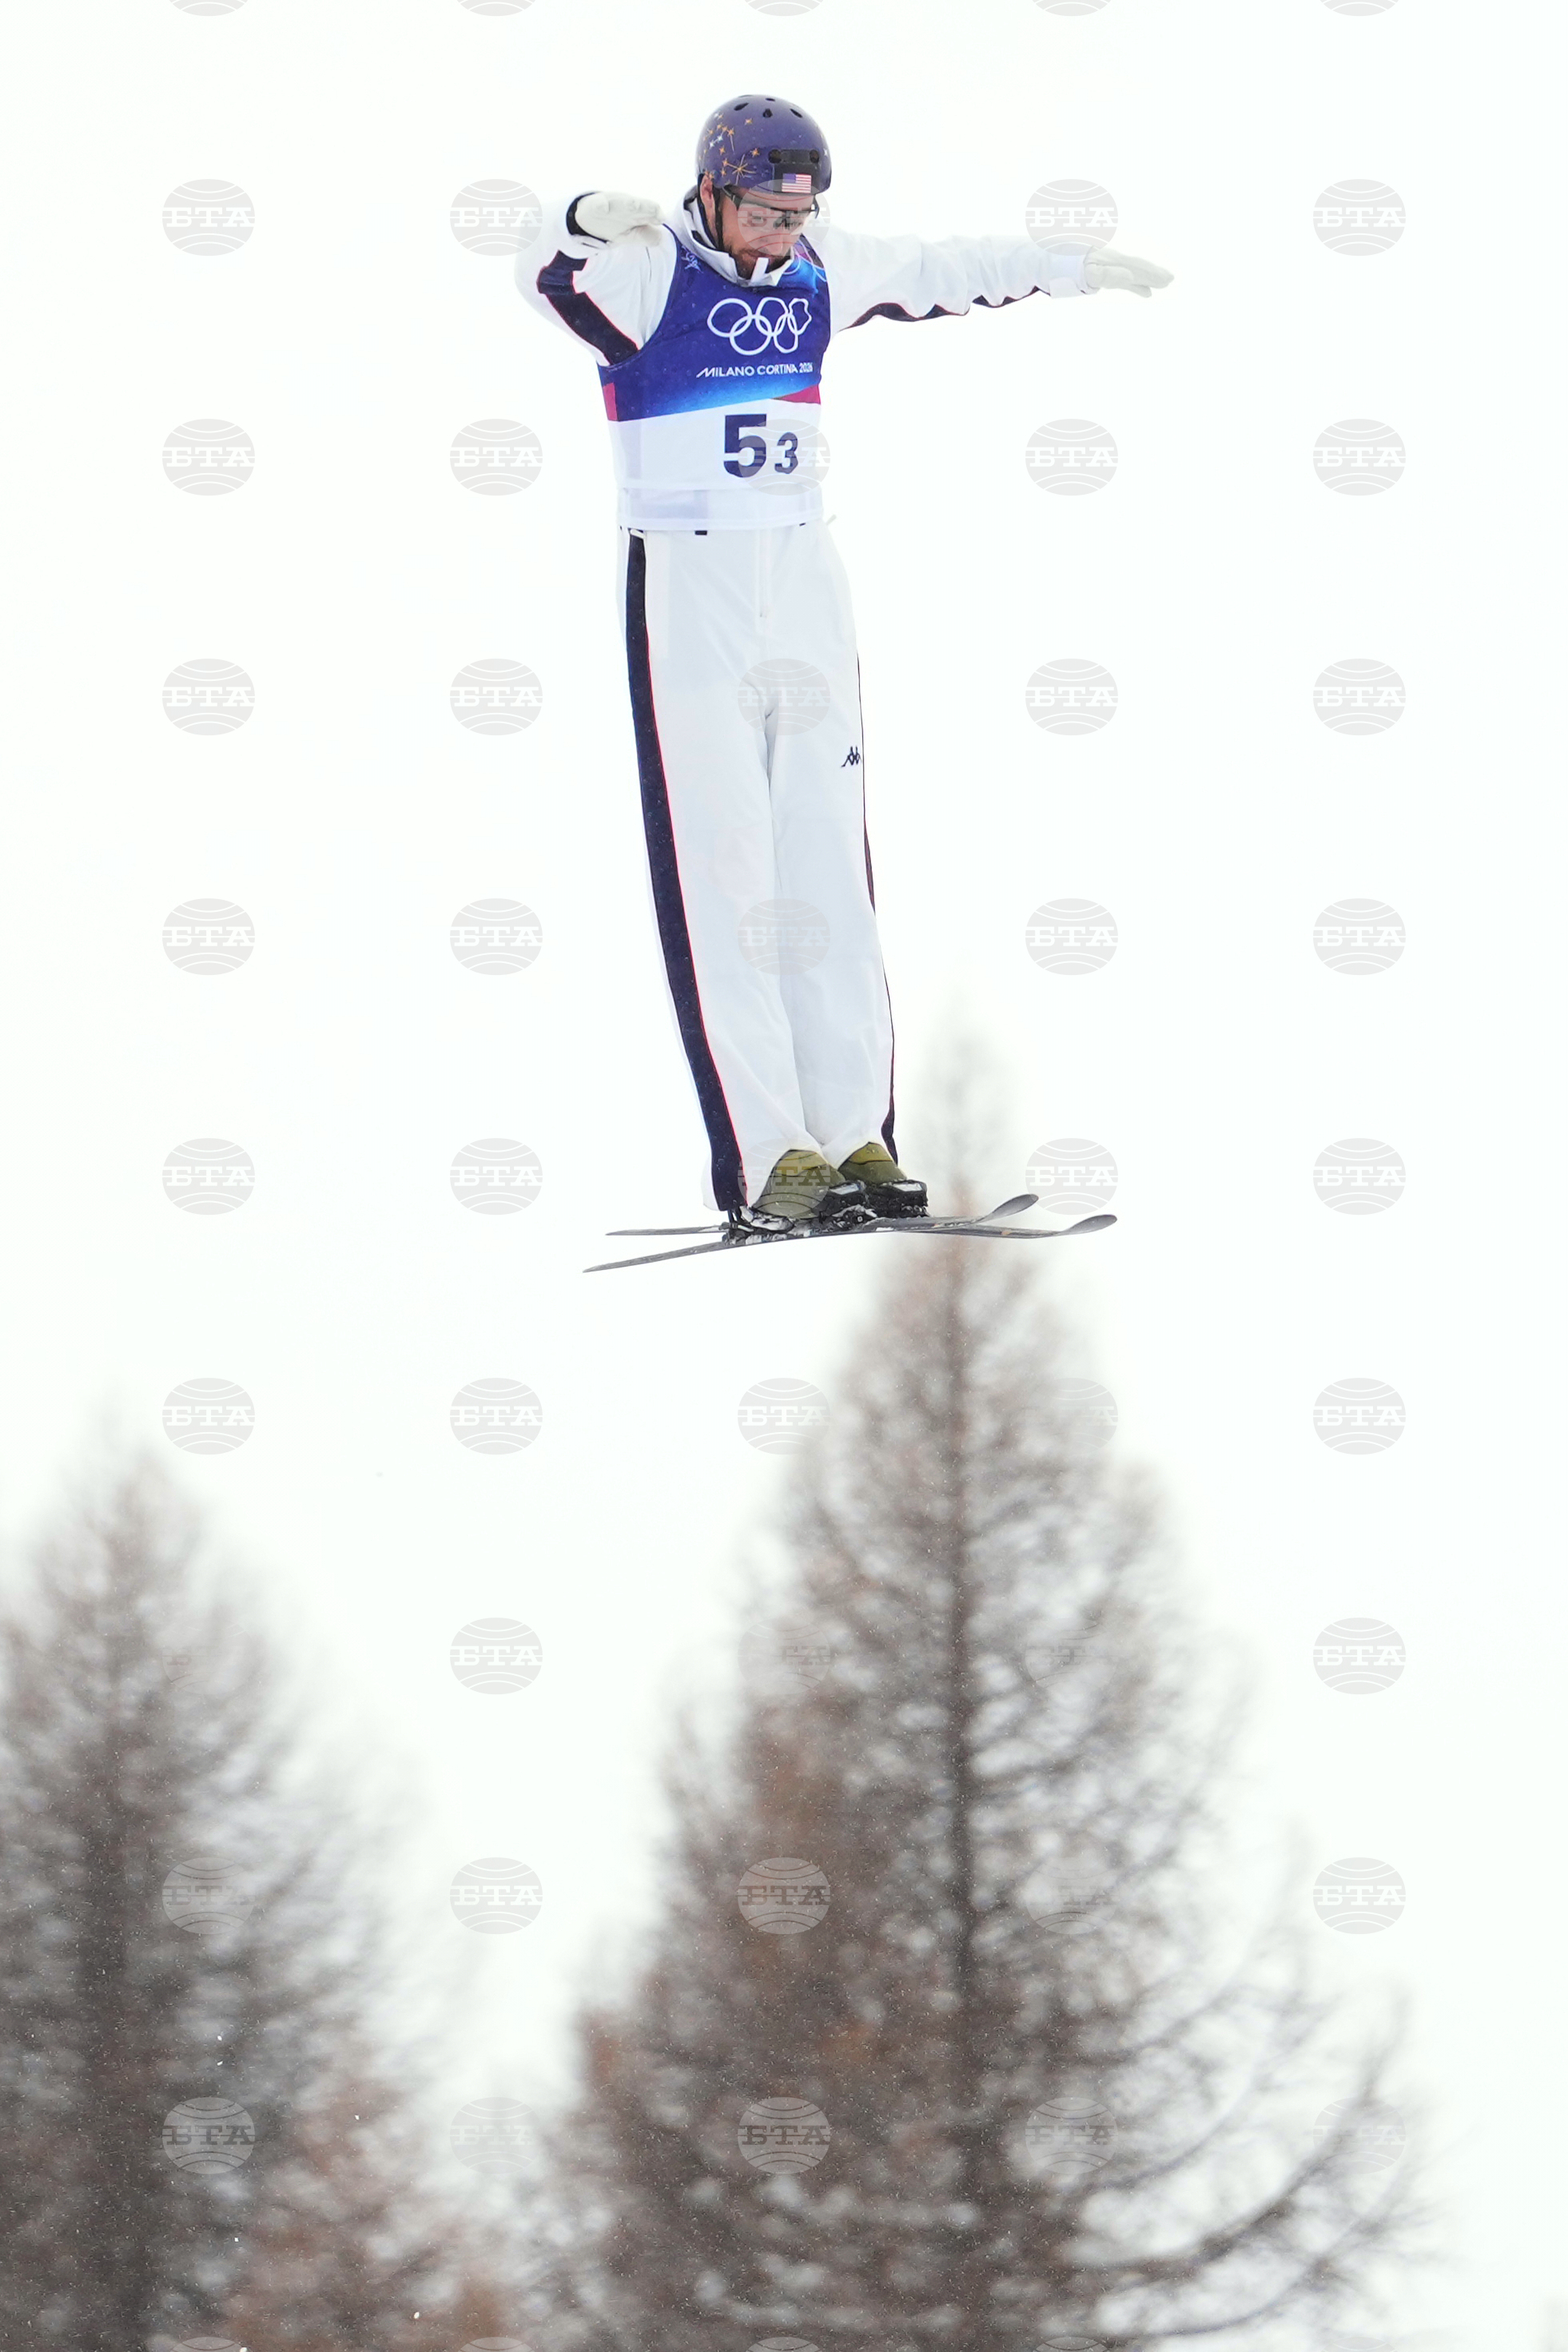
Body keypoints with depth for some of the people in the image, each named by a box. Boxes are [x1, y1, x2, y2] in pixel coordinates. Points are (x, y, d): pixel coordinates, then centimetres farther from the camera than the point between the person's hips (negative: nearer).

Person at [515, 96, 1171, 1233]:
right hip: (687, 585, -6)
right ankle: (769, 1158, -11)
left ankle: (856, 1137, 4)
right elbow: (552, 270, -30)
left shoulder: (822, 273, 8)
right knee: (724, 866, -8)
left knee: (829, 859, 3)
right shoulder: (648, 272, -9)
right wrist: (592, 220, -54)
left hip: (804, 581, 6)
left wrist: (1083, 267, 35)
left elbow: (949, 272, 24)